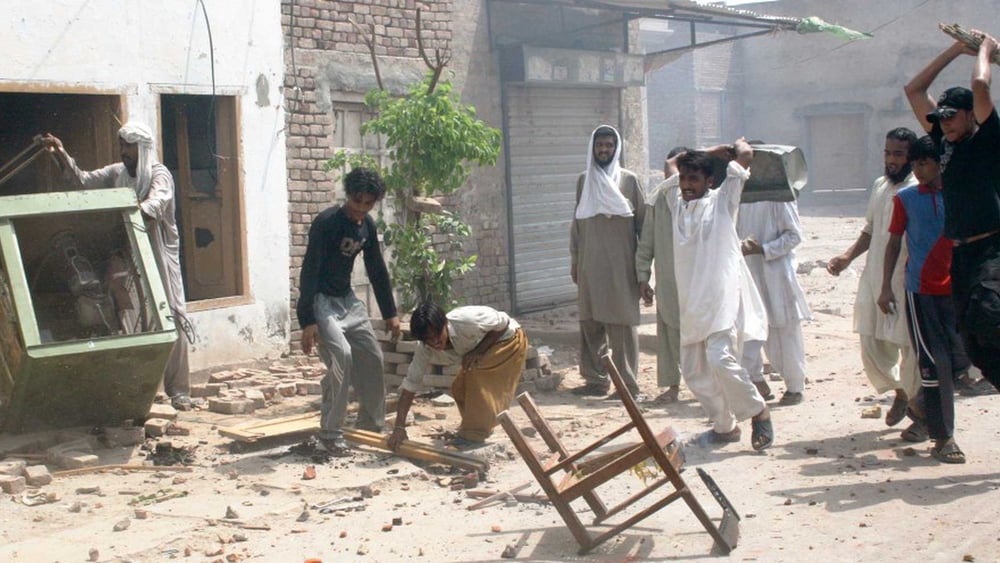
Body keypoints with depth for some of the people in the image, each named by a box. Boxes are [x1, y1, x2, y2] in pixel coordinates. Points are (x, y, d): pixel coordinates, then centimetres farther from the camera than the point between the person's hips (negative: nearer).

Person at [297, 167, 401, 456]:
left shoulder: (367, 225, 1)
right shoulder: (326, 223, -21)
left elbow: (377, 270, 12)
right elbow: (309, 271, -23)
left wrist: (390, 313, 12)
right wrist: (307, 321, -28)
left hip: (347, 299, 8)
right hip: (321, 301, -8)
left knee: (372, 358, 6)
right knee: (341, 356, -24)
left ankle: (372, 426, 22)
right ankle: (330, 433, -13)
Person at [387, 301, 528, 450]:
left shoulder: (465, 321, -39)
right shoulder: (425, 350, -21)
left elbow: (503, 323, -24)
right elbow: (410, 384, -20)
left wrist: (479, 351, -33)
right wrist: (399, 427, -28)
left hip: (508, 340, -7)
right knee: (460, 388, 0)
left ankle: (474, 435, -17)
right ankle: (478, 429, 24)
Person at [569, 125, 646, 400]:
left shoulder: (629, 180, 1)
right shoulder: (584, 181, 12)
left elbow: (642, 222, 2)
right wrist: (574, 258, 12)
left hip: (620, 264, -4)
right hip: (590, 264, 4)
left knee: (622, 323, -4)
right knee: (590, 322, 5)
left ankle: (628, 384, -1)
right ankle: (595, 379, 14)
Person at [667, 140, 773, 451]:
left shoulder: (721, 202, 1)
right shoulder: (678, 204, 15)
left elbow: (745, 155, -1)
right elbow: (672, 163, 27)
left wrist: (736, 147, 21)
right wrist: (715, 151, 27)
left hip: (722, 300, -6)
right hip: (691, 303, 6)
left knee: (721, 359, -21)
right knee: (693, 370, 6)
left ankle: (759, 412, 0)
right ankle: (724, 426, 21)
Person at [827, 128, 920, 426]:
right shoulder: (880, 185, 12)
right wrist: (848, 257, 11)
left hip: (908, 282, -6)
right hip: (874, 279, 7)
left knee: (911, 347, 2)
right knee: (872, 346, 9)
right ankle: (900, 392, 33)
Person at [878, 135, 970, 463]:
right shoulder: (906, 199, 4)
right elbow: (894, 243, 6)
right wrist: (886, 287, 1)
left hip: (954, 289, 3)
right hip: (920, 291, -3)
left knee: (959, 360, 4)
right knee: (935, 362, -7)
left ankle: (926, 415, 26)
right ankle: (942, 438, -3)